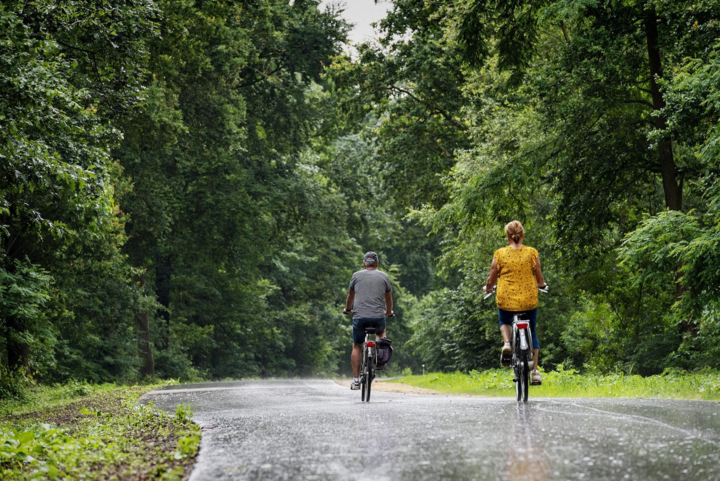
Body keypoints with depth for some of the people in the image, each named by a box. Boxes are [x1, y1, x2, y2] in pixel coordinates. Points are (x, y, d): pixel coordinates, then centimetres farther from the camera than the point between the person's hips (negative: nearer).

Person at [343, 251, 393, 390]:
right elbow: (388, 298, 20)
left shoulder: (357, 275, 8)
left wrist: (347, 309, 40)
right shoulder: (384, 276, 10)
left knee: (357, 347, 12)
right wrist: (389, 312, 39)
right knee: (381, 332, 33)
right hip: (378, 316, 1)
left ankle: (356, 380, 7)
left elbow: (350, 296, 20)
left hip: (359, 316, -1)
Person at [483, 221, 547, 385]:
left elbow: (492, 278, 0)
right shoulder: (532, 253, -5)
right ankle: (535, 370, 17)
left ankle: (506, 343, 0)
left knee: (504, 321, 30)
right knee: (532, 332, 19)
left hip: (505, 300, 0)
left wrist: (488, 288, 22)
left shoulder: (500, 253, -6)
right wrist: (542, 285, 25)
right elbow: (539, 279, 2)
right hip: (529, 300, 0)